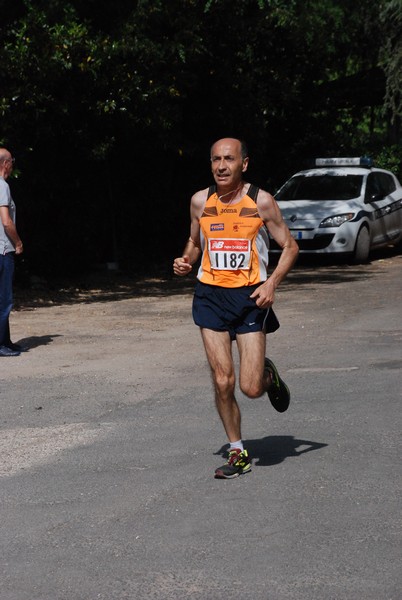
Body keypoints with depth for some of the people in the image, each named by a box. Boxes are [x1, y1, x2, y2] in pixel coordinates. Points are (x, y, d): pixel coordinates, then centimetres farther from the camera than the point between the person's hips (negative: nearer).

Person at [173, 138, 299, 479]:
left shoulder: (261, 201, -5)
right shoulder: (200, 201, 4)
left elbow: (289, 246, 0)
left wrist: (272, 283, -14)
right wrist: (186, 261, -1)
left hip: (250, 297, -2)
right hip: (211, 296, 3)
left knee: (251, 388, -7)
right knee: (222, 382, -2)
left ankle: (269, 376, 30)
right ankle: (238, 453, 14)